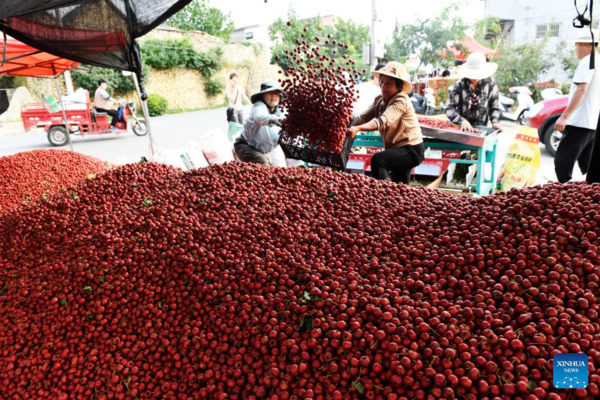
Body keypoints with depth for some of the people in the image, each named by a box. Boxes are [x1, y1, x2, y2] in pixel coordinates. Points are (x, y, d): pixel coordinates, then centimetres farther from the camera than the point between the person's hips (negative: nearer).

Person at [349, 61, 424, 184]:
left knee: (378, 160, -30)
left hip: (412, 149, -8)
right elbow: (363, 117, -10)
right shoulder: (379, 100, 1)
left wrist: (358, 128, -51)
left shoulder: (401, 101, -22)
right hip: (398, 148, 8)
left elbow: (383, 121, -38)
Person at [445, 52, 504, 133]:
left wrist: (495, 122, -11)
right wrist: (462, 120, -28)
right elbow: (449, 109, -12)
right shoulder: (460, 85, -7)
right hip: (461, 128, -1)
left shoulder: (490, 83, -1)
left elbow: (494, 106, 6)